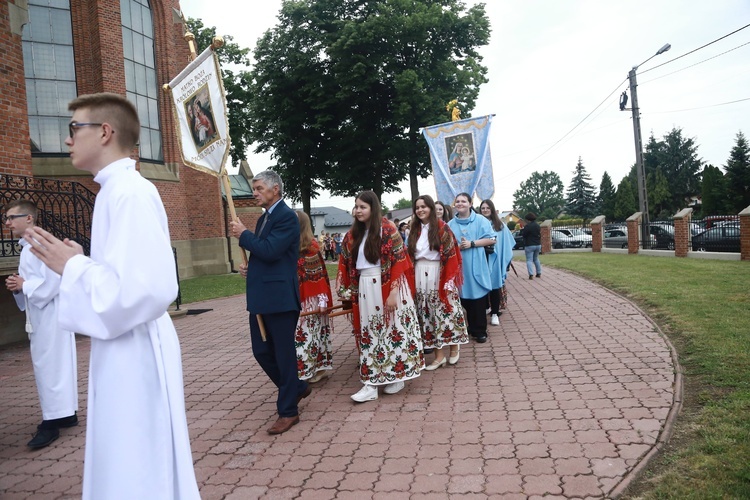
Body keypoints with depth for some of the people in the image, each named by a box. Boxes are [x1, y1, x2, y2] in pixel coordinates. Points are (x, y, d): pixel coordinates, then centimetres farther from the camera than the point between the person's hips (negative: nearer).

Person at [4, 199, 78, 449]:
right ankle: (66, 413, 23)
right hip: (39, 315, 10)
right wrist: (18, 287, 1)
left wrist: (24, 286, -14)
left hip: (50, 315, -10)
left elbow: (54, 281, -23)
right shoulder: (27, 248, 15)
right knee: (54, 365, 14)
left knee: (49, 366, -6)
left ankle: (53, 420, 0)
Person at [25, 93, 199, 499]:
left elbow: (147, 288, -30)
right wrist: (77, 260, 8)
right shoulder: (117, 190, 12)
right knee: (124, 465, 22)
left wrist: (72, 266, -16)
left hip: (135, 353, -10)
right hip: (122, 351, 10)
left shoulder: (130, 193, -19)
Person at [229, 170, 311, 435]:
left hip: (280, 297, -9)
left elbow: (270, 251, -22)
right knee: (261, 351, 13)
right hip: (260, 297, 9)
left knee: (284, 353, 1)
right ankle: (297, 388, 33)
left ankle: (288, 411, 13)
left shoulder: (287, 217, -11)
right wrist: (252, 268, 6)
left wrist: (243, 234, -9)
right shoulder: (264, 218, 17)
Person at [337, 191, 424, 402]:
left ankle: (396, 375, 20)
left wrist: (393, 292, -18)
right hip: (364, 288, 6)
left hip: (387, 286, -5)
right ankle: (371, 382, 11)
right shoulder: (353, 234, 9)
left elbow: (398, 261, -13)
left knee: (392, 328, 5)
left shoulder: (387, 228, -8)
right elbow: (346, 264, 14)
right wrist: (346, 290, 8)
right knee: (368, 333, 6)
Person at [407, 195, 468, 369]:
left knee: (445, 310, 1)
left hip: (438, 274, -5)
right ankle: (439, 355, 10)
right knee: (428, 314, 5)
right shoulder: (414, 230, 11)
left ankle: (454, 346, 22)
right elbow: (411, 255, 13)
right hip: (420, 276, 5)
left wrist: (449, 279, -15)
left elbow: (450, 254, -9)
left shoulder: (442, 227, -5)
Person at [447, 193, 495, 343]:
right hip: (459, 266, 3)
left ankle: (480, 331, 7)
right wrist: (458, 247, -10)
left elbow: (491, 240, -3)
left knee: (478, 299, -2)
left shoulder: (480, 220, 0)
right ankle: (472, 328, 21)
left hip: (476, 266, -3)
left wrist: (472, 243, -13)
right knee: (465, 298, 8)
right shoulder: (451, 224, 9)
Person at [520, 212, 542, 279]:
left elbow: (523, 234, -10)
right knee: (536, 259, 20)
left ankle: (531, 274, -17)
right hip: (538, 245, 7)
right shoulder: (538, 226, 8)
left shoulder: (527, 226, -17)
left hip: (529, 245, -7)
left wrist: (522, 229, 6)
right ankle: (539, 273, 19)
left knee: (529, 260, -5)